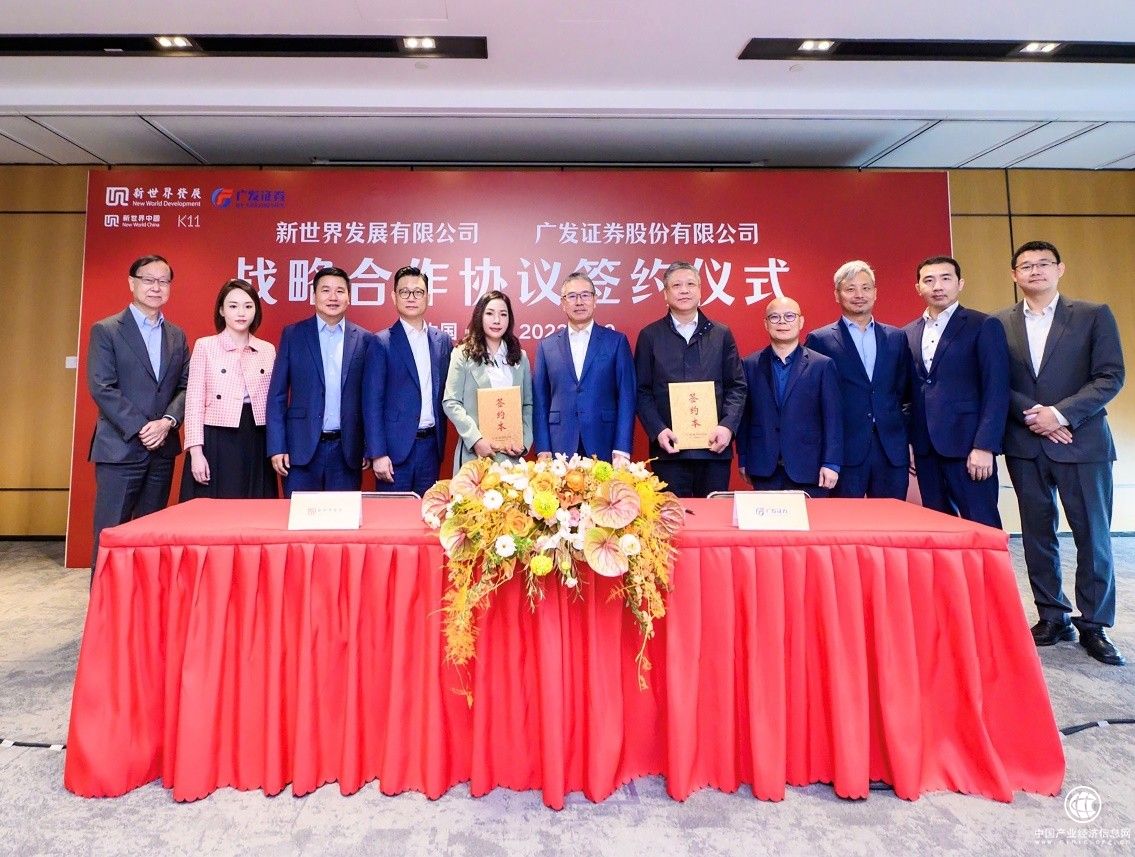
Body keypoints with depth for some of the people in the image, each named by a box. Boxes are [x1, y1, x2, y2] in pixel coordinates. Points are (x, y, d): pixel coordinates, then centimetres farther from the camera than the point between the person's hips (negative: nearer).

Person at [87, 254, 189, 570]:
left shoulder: (177, 335, 13)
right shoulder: (106, 330, -1)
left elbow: (186, 386, 7)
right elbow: (101, 388, -9)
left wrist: (167, 422, -10)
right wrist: (139, 428, -15)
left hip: (162, 448, 4)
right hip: (120, 447, -4)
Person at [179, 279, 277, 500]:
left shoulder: (268, 350, 9)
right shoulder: (205, 346, 1)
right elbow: (194, 401, -2)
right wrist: (196, 451, -9)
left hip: (256, 443, 3)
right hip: (217, 441, -3)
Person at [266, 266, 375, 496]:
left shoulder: (364, 340, 4)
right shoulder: (293, 335, 3)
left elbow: (368, 397, 6)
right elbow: (277, 396, 3)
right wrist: (276, 448, -4)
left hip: (347, 450, 1)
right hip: (302, 448, 0)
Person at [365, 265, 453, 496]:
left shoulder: (443, 341, 9)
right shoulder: (381, 342, -3)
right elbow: (373, 401, -7)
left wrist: (441, 439, 4)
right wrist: (377, 454, -11)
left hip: (431, 444, 4)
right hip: (396, 446, -4)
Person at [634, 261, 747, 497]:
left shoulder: (722, 334, 10)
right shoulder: (649, 336, 5)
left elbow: (737, 386, 7)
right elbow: (642, 391, 2)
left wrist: (727, 426, -7)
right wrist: (657, 431, -10)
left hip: (715, 447, 2)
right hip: (669, 448, -1)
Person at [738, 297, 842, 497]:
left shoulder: (823, 365, 2)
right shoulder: (750, 365, 7)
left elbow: (832, 419, 0)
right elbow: (744, 415, 7)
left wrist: (831, 464, -6)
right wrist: (743, 460, 5)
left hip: (808, 469, -1)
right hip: (763, 469, 1)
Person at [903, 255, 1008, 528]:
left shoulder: (984, 326, -1)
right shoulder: (908, 333, 13)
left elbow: (996, 391, -8)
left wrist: (984, 446, -15)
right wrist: (906, 443, 6)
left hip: (967, 445, -4)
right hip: (925, 448, 5)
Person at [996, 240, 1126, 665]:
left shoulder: (1094, 315, 3)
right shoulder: (999, 324, 6)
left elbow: (1111, 377, -4)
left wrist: (1061, 413, -15)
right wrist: (1030, 414, -13)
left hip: (1082, 441, -1)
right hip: (1024, 445, 1)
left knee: (1093, 536, 3)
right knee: (1037, 535, 7)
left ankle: (1094, 625, 15)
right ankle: (1053, 617, 20)